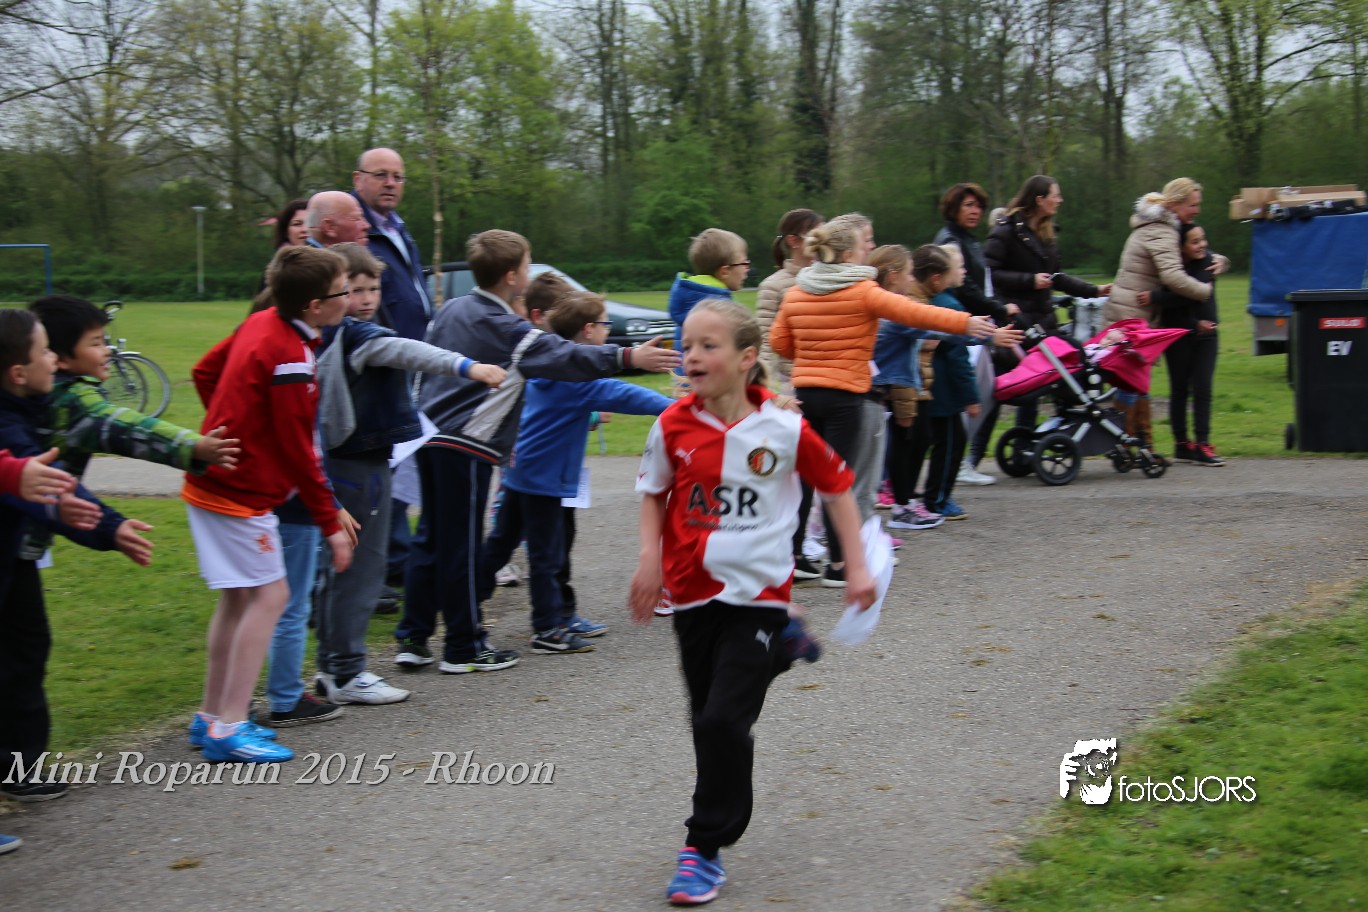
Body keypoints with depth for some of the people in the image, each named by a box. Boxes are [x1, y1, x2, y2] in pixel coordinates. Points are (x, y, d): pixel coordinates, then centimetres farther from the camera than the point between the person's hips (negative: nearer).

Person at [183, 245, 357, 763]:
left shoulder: (261, 323, 4)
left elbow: (205, 371, 18)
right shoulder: (290, 357, -23)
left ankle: (212, 716, 23)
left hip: (214, 482, 10)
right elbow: (298, 450, -19)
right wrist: (331, 522, -11)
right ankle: (228, 728, -5)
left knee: (238, 598, 15)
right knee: (268, 595, -7)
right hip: (242, 493, -10)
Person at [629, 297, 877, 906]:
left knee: (725, 720, -10)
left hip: (757, 593, -3)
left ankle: (705, 849, 1)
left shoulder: (785, 431, -9)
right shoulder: (673, 427, -4)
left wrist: (857, 567, 1)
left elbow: (837, 488, 3)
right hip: (693, 592, 3)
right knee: (707, 718, 11)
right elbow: (653, 494, 11)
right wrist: (650, 556, -4)